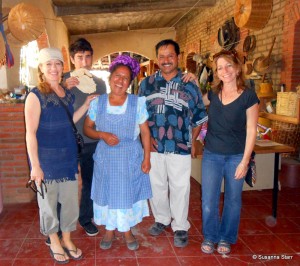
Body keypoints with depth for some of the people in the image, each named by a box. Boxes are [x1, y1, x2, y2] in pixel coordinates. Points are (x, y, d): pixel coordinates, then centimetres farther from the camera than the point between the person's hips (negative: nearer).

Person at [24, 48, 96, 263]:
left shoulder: (67, 93, 5)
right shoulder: (35, 96, -13)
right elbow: (30, 133, -15)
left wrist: (86, 105, 5)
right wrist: (35, 165, -18)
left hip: (69, 157, 6)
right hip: (46, 159, -5)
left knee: (71, 200, 14)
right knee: (48, 202, 10)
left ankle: (67, 240, 34)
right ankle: (54, 243, 31)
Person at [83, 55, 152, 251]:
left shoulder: (137, 103, -6)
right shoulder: (98, 103, -2)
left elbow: (145, 132, -3)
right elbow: (87, 128, 4)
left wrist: (147, 158, -6)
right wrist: (102, 135, -16)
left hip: (131, 158, -1)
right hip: (105, 158, 1)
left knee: (128, 193, 9)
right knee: (107, 193, 11)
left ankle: (127, 231, 30)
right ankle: (109, 230, 32)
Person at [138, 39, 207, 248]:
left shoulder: (189, 85, 1)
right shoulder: (147, 83, 5)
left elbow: (199, 117, 7)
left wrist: (192, 141, 3)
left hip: (180, 147, -2)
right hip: (153, 146, 2)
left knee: (179, 187, 6)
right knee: (156, 185, 14)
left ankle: (180, 227, 23)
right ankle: (161, 219, 36)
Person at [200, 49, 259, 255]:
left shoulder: (249, 96, -9)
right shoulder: (213, 94, 2)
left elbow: (251, 131, -8)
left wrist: (245, 161, -11)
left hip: (236, 157, -2)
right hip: (211, 155, 3)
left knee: (232, 199, 11)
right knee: (209, 200, 5)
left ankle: (226, 238, 31)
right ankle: (210, 236, 27)